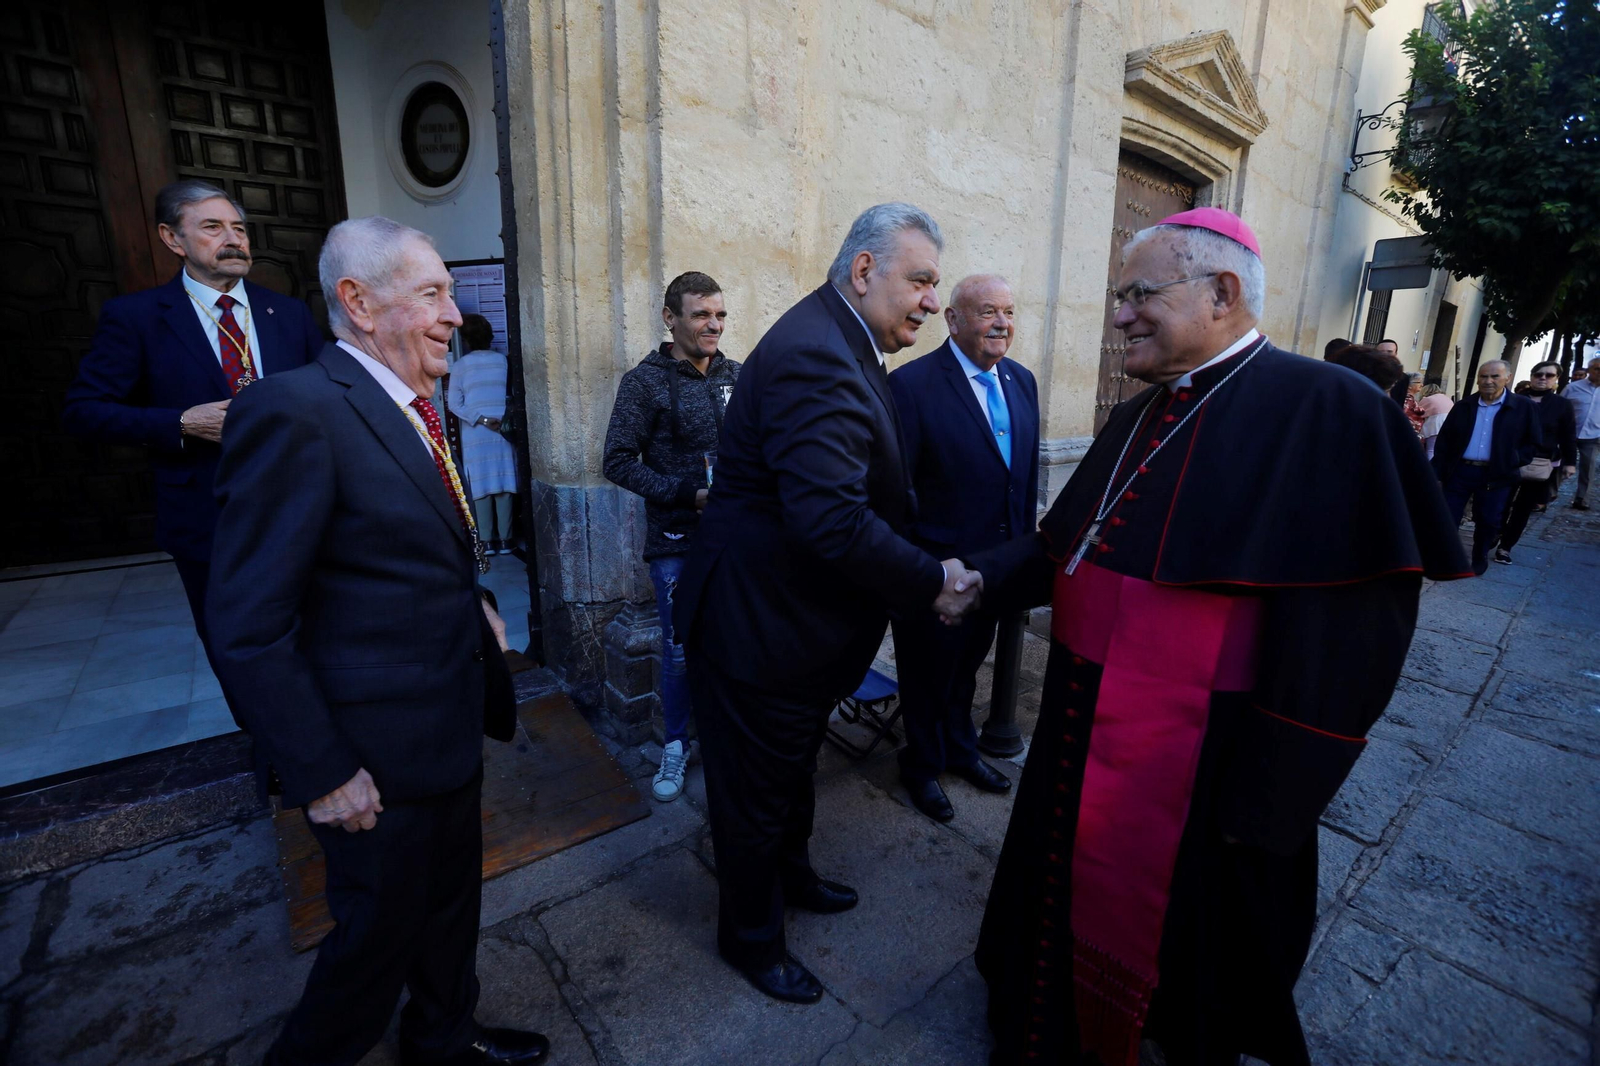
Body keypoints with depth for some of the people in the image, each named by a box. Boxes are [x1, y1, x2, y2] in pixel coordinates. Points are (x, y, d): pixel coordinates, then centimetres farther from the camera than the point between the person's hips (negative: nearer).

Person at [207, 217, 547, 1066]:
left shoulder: (411, 410, 7)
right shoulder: (295, 412, -21)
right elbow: (249, 628, -21)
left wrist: (471, 607, 6)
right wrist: (322, 775, -18)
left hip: (450, 724, 9)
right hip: (379, 754, -8)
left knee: (451, 904, 26)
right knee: (378, 936, 15)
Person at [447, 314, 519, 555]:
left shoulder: (460, 365, 2)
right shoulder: (503, 361, 5)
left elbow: (455, 403, -4)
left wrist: (480, 420, -6)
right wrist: (504, 419, 6)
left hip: (475, 434, -1)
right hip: (503, 431, 1)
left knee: (482, 485, 3)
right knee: (503, 484, 2)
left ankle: (487, 541, 4)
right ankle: (504, 540, 4)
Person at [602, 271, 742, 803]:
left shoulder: (736, 375, 5)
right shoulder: (645, 382, -6)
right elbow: (619, 461, -8)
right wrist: (689, 494, -17)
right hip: (677, 542, -3)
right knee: (680, 650, 7)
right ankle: (675, 747, 29)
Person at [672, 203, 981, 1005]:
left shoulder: (837, 344, 9)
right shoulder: (813, 356, -26)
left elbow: (865, 491, 11)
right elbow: (833, 521, -34)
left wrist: (927, 569, 2)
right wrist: (933, 583, -21)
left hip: (799, 614, 10)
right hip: (760, 621, -10)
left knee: (792, 765, 29)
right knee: (756, 788, 13)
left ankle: (791, 875, 54)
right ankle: (750, 936, 39)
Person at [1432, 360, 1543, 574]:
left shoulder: (1524, 407, 1)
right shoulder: (1463, 407, 4)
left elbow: (1534, 443, 4)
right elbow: (1444, 441, 4)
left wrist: (1512, 462, -9)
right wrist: (1438, 473, -1)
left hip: (1497, 476, -1)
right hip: (1459, 471, 1)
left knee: (1488, 521, 9)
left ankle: (1480, 557, 29)